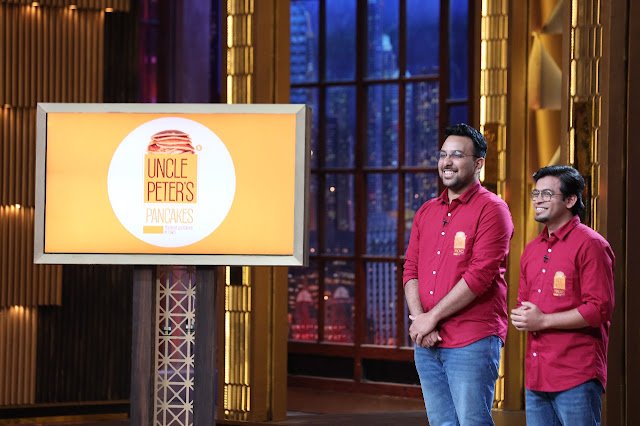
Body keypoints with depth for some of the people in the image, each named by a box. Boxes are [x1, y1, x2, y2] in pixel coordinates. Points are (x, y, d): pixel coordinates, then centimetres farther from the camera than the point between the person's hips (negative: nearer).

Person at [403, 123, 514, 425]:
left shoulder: (491, 210, -5)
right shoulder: (426, 212, 16)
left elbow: (480, 275, -14)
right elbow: (411, 270, 11)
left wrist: (432, 317, -12)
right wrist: (419, 321, -6)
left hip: (472, 343, -7)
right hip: (427, 343, 7)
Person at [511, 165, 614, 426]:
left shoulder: (590, 245, -6)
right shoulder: (532, 250, 19)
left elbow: (599, 309, -13)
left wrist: (543, 320, -13)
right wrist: (520, 316, 4)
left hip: (576, 377, -7)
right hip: (536, 375, 8)